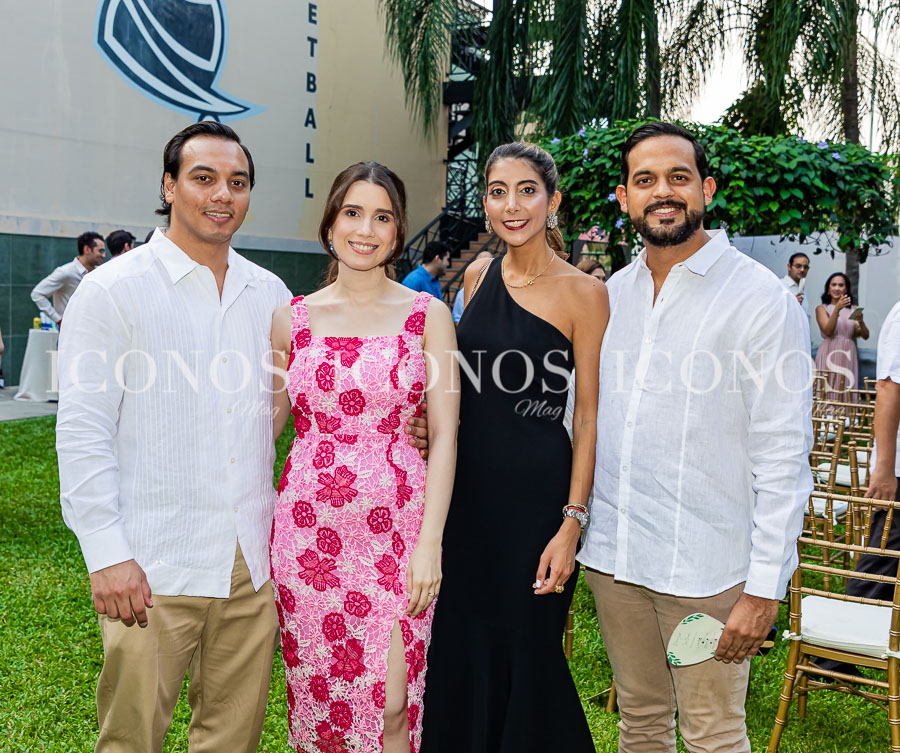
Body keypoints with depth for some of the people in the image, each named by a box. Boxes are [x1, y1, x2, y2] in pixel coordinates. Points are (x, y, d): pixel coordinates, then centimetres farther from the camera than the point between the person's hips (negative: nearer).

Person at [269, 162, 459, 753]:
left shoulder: (427, 315, 1)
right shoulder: (293, 318, 6)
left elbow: (445, 434, -2)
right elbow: (268, 425, 14)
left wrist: (430, 543, -9)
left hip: (395, 531, -2)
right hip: (307, 529, 2)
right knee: (314, 700, 11)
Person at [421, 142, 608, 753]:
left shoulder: (582, 293, -8)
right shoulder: (479, 276, 8)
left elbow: (590, 414, -10)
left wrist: (572, 522, -15)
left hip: (536, 489, -5)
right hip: (466, 485, 5)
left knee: (527, 652, 7)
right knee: (459, 650, 14)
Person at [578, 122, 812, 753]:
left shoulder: (762, 298, -9)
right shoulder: (612, 293, 8)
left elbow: (783, 455, -11)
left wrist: (764, 587, -13)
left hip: (705, 566, -4)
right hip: (613, 553, 5)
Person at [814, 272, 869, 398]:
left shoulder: (854, 310, 11)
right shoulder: (822, 308, 4)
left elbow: (866, 336, 6)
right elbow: (828, 331, -10)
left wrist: (861, 321, -14)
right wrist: (837, 309, -19)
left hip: (848, 357, 2)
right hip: (829, 356, -2)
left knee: (846, 395, 1)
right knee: (827, 393, -4)